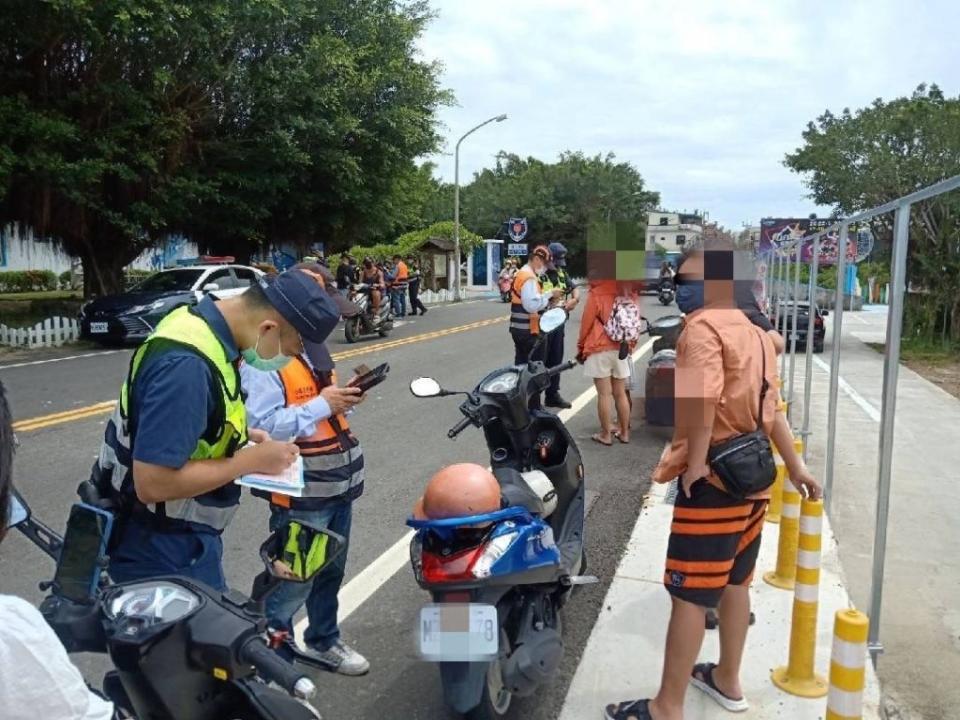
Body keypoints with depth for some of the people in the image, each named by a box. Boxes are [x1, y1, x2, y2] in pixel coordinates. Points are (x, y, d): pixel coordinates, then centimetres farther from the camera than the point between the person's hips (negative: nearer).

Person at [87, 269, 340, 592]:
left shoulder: (199, 324, 0)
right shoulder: (187, 364, -31)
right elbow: (153, 483, -32)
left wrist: (242, 436, 2)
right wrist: (251, 461, -22)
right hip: (163, 551, -9)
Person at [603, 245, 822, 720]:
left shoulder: (703, 326, -14)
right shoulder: (754, 333, 14)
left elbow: (703, 400, -29)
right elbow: (767, 406, 20)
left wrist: (694, 464, -24)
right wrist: (794, 466, 25)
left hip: (714, 476, -9)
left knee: (689, 595, -1)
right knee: (734, 582, 20)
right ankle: (727, 680, 36)